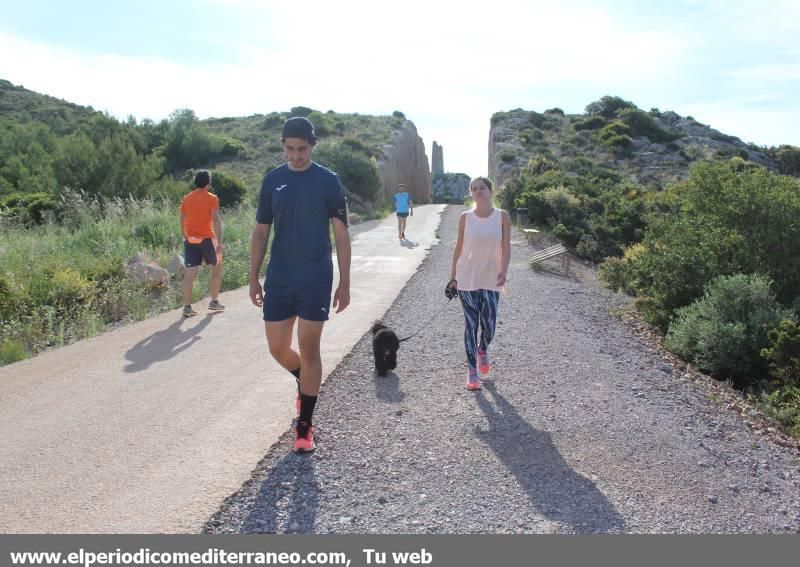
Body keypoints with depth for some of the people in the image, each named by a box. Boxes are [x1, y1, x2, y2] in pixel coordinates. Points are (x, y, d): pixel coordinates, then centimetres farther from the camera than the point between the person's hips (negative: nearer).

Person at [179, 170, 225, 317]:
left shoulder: (186, 199, 9)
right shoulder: (212, 198, -6)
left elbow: (182, 222, 12)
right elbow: (216, 220, -14)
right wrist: (219, 242, -15)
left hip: (190, 240, 4)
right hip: (207, 239, -4)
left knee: (189, 272, 1)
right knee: (217, 268, 14)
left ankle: (187, 306, -3)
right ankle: (214, 302, 18)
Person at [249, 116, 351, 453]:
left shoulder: (328, 181, -3)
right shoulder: (272, 180, 6)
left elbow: (341, 234, -2)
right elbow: (261, 231, 11)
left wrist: (344, 283, -6)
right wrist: (254, 278, 7)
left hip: (315, 281, -3)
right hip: (278, 280, 4)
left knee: (309, 350, 1)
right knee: (278, 349, 7)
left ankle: (304, 427, 14)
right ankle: (305, 382, 40)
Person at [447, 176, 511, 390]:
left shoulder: (503, 216, -1)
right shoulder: (465, 218, -1)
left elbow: (506, 248, -3)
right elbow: (459, 248, 5)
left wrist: (503, 271, -19)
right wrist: (453, 277, 4)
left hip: (491, 280, 0)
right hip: (467, 279, 0)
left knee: (489, 327, 0)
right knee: (471, 325, 3)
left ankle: (482, 351, 35)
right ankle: (472, 371, 14)